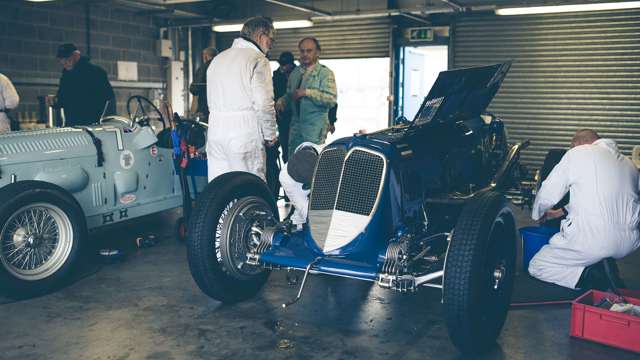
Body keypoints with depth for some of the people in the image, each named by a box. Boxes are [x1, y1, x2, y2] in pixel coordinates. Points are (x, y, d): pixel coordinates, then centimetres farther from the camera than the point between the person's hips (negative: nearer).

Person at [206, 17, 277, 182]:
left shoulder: (218, 59, 17)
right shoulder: (258, 59, -6)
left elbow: (211, 101, 16)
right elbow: (264, 104, -13)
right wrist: (270, 135, -1)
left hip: (215, 131, 7)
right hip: (245, 134, -7)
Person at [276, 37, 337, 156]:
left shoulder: (325, 73, -3)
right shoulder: (295, 72, 16)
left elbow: (331, 99, -15)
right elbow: (289, 94, 25)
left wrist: (307, 92, -19)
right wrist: (281, 101, 2)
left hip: (315, 128, -5)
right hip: (296, 126, 6)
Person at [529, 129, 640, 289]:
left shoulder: (578, 153, -1)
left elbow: (546, 195, 2)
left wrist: (537, 215, 23)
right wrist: (561, 212, 36)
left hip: (593, 243, -7)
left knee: (535, 267, 12)